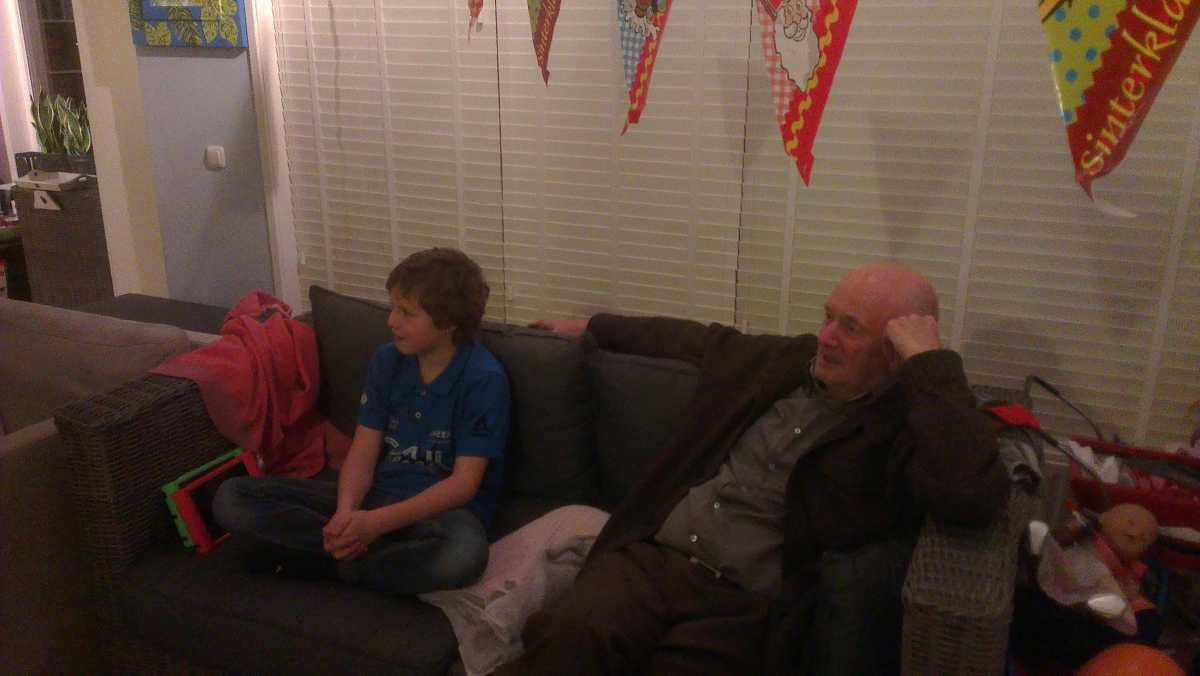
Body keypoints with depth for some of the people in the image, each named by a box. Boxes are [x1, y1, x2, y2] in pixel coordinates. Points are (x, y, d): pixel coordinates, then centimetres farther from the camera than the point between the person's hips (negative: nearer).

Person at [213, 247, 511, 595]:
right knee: (232, 497, -7)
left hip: (444, 507, -5)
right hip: (377, 494, 5)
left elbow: (464, 483, -17)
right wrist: (346, 512, -21)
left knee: (463, 552, -43)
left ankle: (349, 555, -15)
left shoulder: (484, 379, -13)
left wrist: (376, 523, -25)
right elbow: (363, 451, 0)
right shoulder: (385, 361, 4)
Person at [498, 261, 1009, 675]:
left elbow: (977, 495, -26)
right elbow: (697, 340, 31)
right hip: (650, 557, 4)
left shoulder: (906, 427, -5)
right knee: (573, 634, -27)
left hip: (746, 607, -3)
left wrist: (929, 360, -17)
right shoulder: (783, 358, 13)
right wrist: (595, 328, 42)